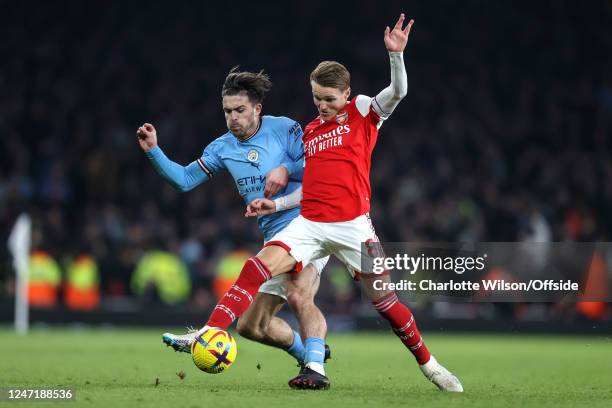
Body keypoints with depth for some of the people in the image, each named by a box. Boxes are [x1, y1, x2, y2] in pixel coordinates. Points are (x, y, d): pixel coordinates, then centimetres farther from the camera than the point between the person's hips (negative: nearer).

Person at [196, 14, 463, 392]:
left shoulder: (363, 111, 5)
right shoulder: (310, 131, 19)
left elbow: (397, 92, -13)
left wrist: (396, 54, -28)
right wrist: (276, 204, 13)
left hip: (353, 225, -4)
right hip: (310, 224, 4)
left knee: (384, 299, -1)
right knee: (260, 266, -18)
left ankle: (429, 366, 18)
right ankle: (208, 335, -26)